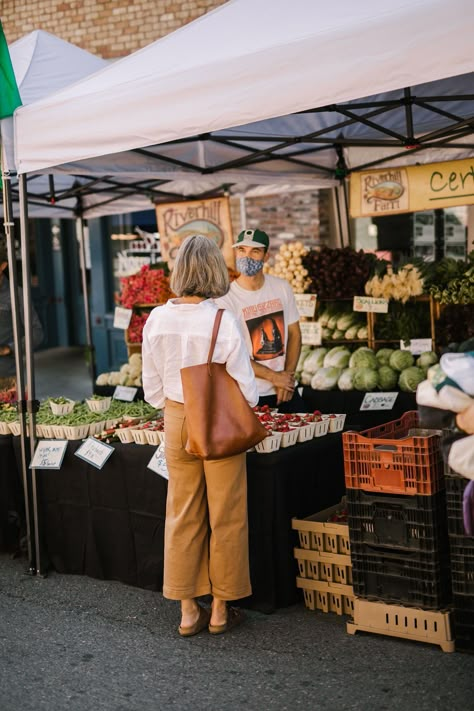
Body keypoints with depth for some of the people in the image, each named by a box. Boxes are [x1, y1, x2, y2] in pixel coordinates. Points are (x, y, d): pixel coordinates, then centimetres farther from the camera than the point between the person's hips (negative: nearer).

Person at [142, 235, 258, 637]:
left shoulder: (157, 320, -5)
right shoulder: (222, 321, -18)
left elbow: (152, 390, 3)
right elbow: (246, 391, -14)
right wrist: (244, 408, 7)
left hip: (176, 422, 4)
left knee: (182, 516, 13)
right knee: (225, 517, 10)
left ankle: (188, 611, 22)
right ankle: (221, 610, 20)